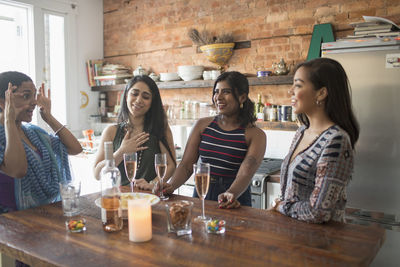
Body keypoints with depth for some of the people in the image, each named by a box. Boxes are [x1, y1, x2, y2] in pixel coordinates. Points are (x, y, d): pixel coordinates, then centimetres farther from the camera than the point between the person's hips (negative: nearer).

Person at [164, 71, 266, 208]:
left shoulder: (255, 135, -2)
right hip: (201, 196, 3)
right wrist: (171, 186, -13)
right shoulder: (202, 125, 7)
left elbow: (245, 173, -15)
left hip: (234, 203, -3)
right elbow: (186, 166, 4)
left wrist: (231, 194, -34)